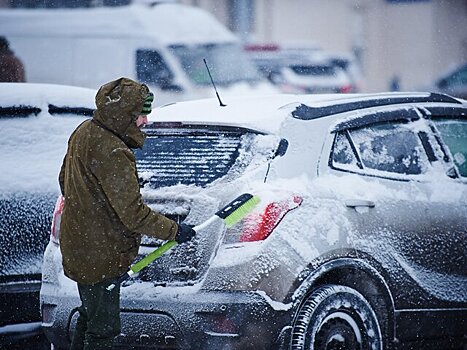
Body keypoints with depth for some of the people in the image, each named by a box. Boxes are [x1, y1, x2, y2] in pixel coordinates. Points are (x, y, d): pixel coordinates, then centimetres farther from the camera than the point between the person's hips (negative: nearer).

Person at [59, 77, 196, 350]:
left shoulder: (84, 132, 4)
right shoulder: (112, 153, -27)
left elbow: (64, 180, 18)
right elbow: (133, 213, -25)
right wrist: (174, 231, -15)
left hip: (78, 248, 10)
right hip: (101, 257, -10)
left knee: (90, 313, 23)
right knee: (103, 327, -3)